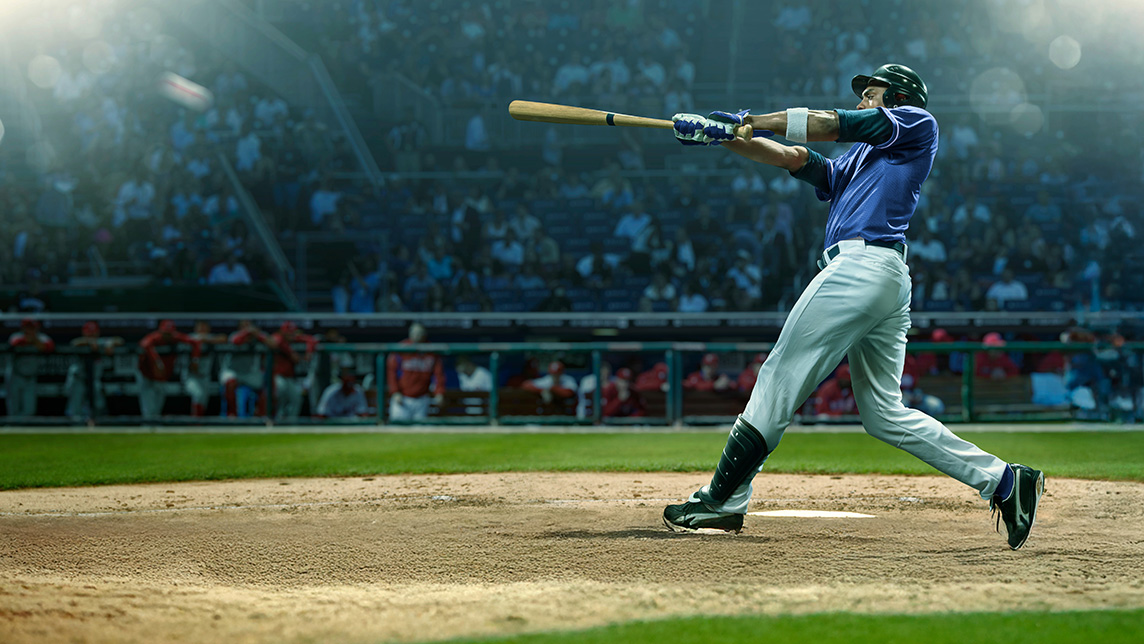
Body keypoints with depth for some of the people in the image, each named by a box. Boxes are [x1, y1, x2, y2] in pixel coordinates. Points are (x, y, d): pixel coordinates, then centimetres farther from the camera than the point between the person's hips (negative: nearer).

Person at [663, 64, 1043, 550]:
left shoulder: (918, 123, 8)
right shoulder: (854, 163, 31)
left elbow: (834, 125, 0)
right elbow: (793, 158, 22)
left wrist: (748, 121, 1)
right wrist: (724, 136, 9)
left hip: (864, 263, -9)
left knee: (781, 377, -8)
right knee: (885, 415, 6)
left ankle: (722, 501, -7)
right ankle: (1002, 480, 4)